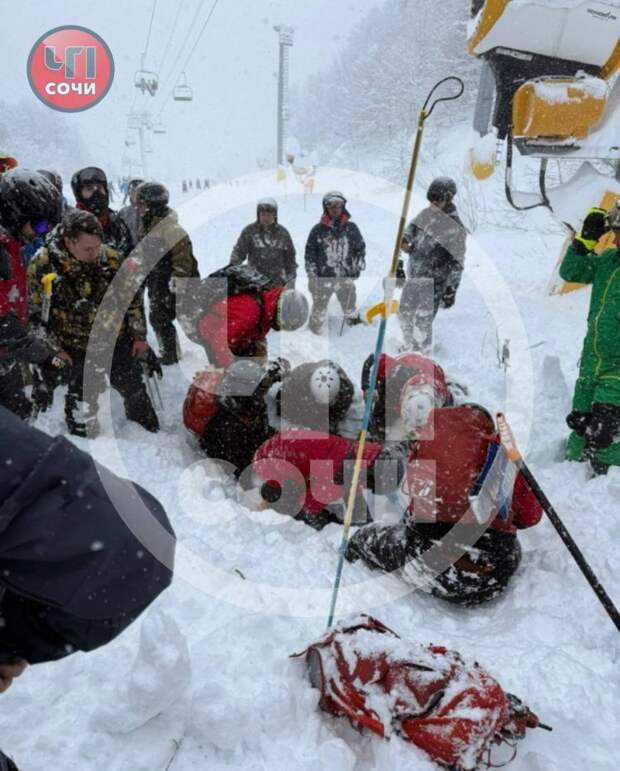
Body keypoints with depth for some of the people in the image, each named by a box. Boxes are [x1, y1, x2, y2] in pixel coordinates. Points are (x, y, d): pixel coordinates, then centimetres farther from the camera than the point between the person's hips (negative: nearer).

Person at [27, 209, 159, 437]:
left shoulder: (111, 258, -12)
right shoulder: (42, 266, -18)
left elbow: (131, 298, 0)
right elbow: (36, 313, -8)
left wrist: (139, 335, 1)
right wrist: (54, 349, -10)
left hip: (117, 341, 2)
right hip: (75, 350, -2)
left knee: (133, 387, 17)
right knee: (81, 402, 15)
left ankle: (151, 430, 41)